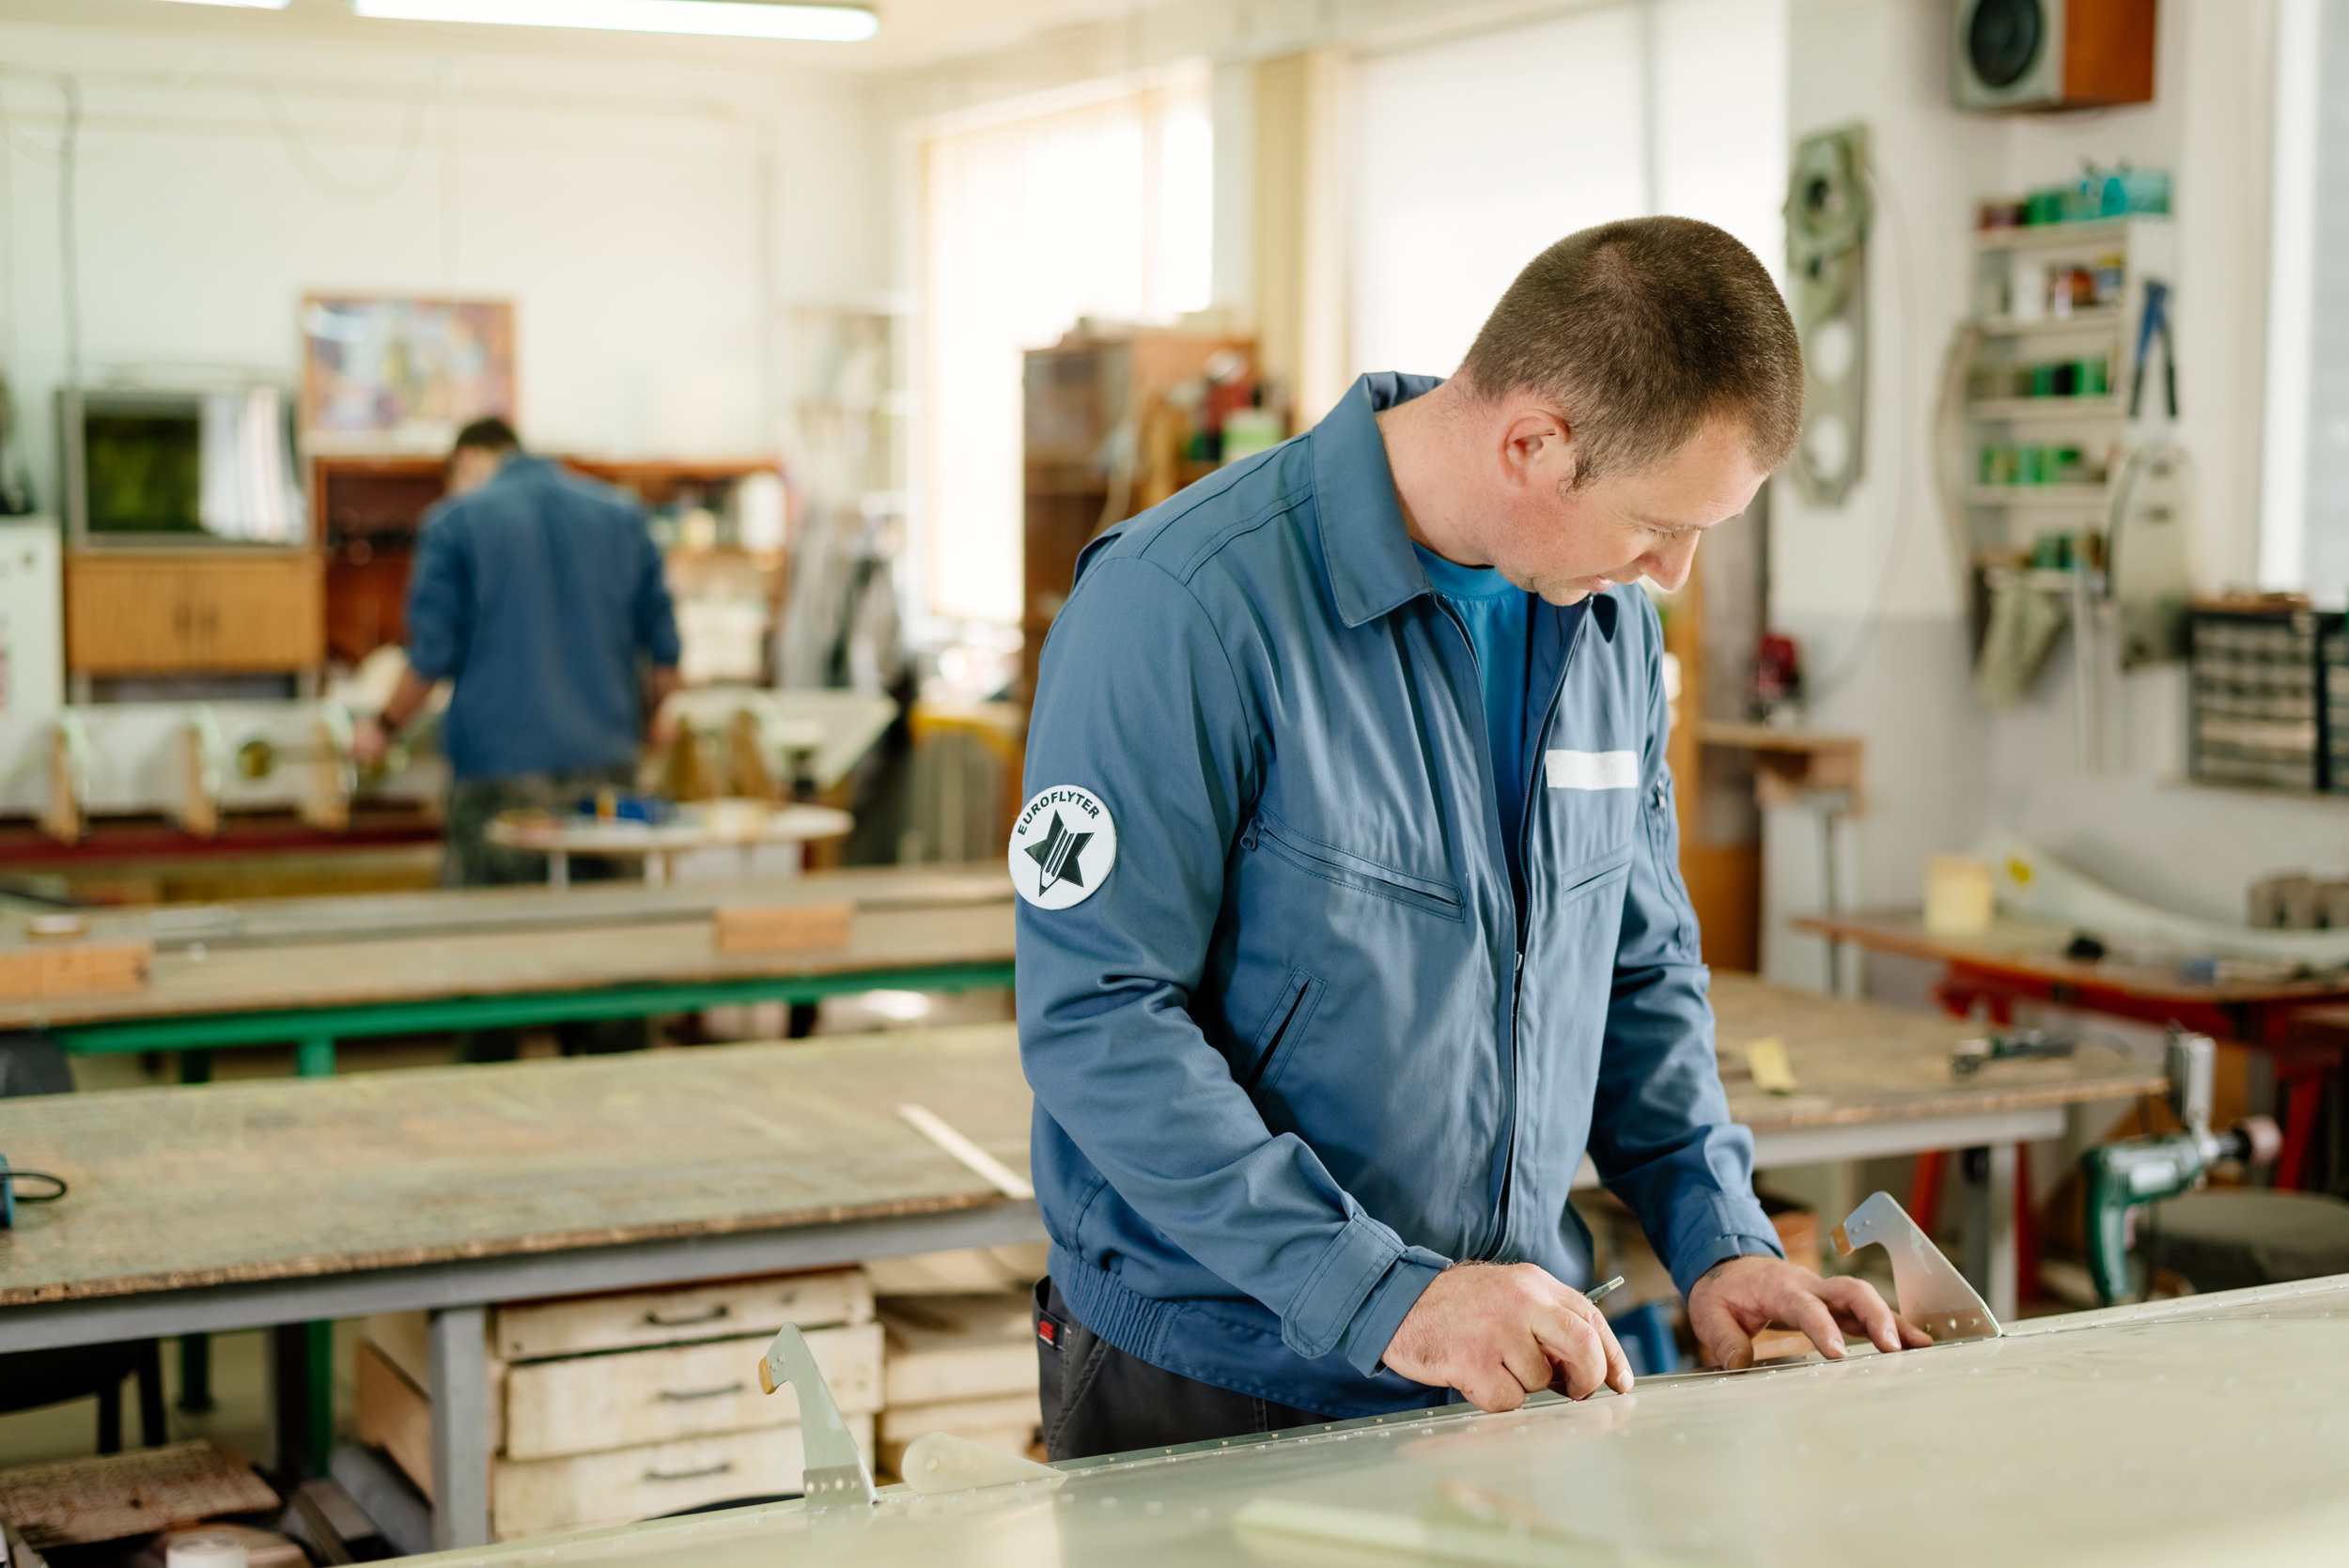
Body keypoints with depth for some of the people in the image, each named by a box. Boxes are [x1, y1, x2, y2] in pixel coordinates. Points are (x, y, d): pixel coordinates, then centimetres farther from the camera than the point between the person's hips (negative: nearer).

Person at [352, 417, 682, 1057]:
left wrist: (383, 727, 11)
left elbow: (432, 655, -5)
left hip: (500, 769, -3)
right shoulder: (621, 515, 11)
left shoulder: (455, 523, 0)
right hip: (605, 762, 4)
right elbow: (664, 646, 9)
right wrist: (651, 714, 28)